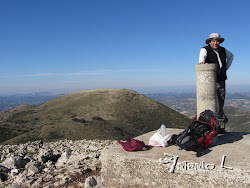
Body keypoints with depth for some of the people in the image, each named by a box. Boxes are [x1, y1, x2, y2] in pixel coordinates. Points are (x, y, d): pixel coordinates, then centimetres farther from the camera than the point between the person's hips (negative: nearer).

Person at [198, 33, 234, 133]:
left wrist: (226, 67, 18)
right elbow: (202, 57, -25)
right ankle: (223, 120, 13)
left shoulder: (223, 50, 13)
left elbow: (231, 56, 33)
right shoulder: (205, 49, -3)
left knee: (220, 104, 6)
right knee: (215, 104, -10)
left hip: (221, 81, 5)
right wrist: (202, 62, -48)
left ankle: (220, 125, 17)